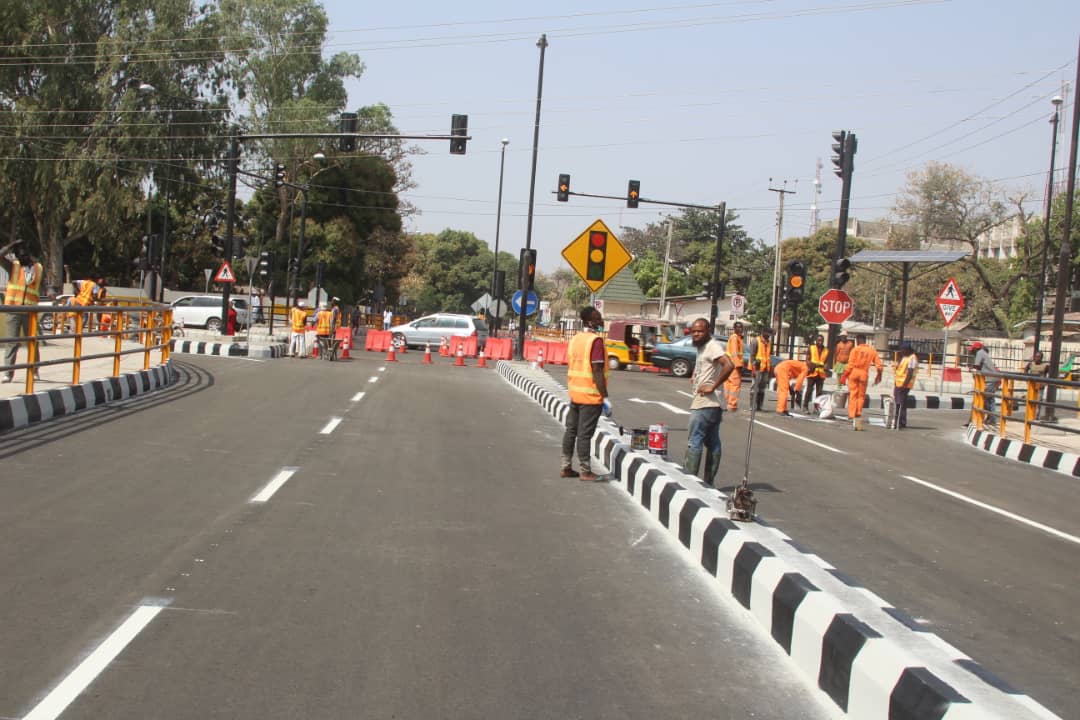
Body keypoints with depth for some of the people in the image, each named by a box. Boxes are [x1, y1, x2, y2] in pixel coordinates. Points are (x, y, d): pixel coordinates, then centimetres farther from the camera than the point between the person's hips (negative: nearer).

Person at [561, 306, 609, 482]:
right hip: (591, 395, -8)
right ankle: (585, 472, 2)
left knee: (571, 430, 12)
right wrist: (605, 397, -16)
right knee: (584, 434, -4)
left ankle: (566, 467, 17)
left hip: (575, 393, 8)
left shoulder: (575, 339, 10)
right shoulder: (595, 341, -15)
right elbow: (597, 371, -19)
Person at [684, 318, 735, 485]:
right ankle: (708, 482, 16)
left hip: (705, 404, -10)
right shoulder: (703, 348, 18)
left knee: (694, 442, -8)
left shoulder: (713, 346, -13)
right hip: (710, 404, 10)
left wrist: (712, 387, -24)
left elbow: (729, 365, -27)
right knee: (712, 443, 11)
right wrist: (696, 378, 13)